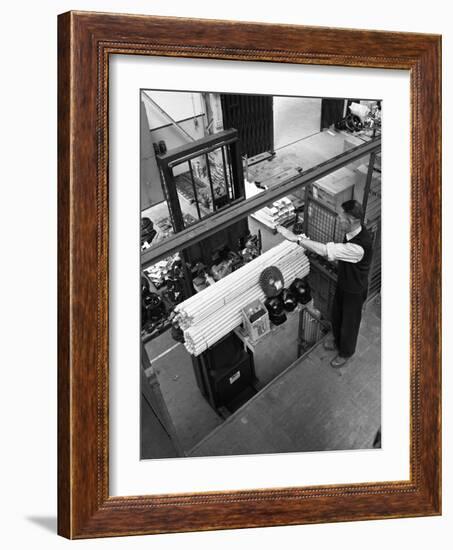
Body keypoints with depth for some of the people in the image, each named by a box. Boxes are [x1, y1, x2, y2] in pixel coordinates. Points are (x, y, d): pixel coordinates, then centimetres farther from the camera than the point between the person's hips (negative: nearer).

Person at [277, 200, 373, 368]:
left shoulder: (360, 245, -42)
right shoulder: (353, 231, -12)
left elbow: (327, 251, -44)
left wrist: (296, 238, -43)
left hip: (355, 290, -8)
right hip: (343, 282, 8)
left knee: (349, 322, 18)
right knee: (336, 315, 28)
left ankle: (346, 352, 45)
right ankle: (338, 341, 56)